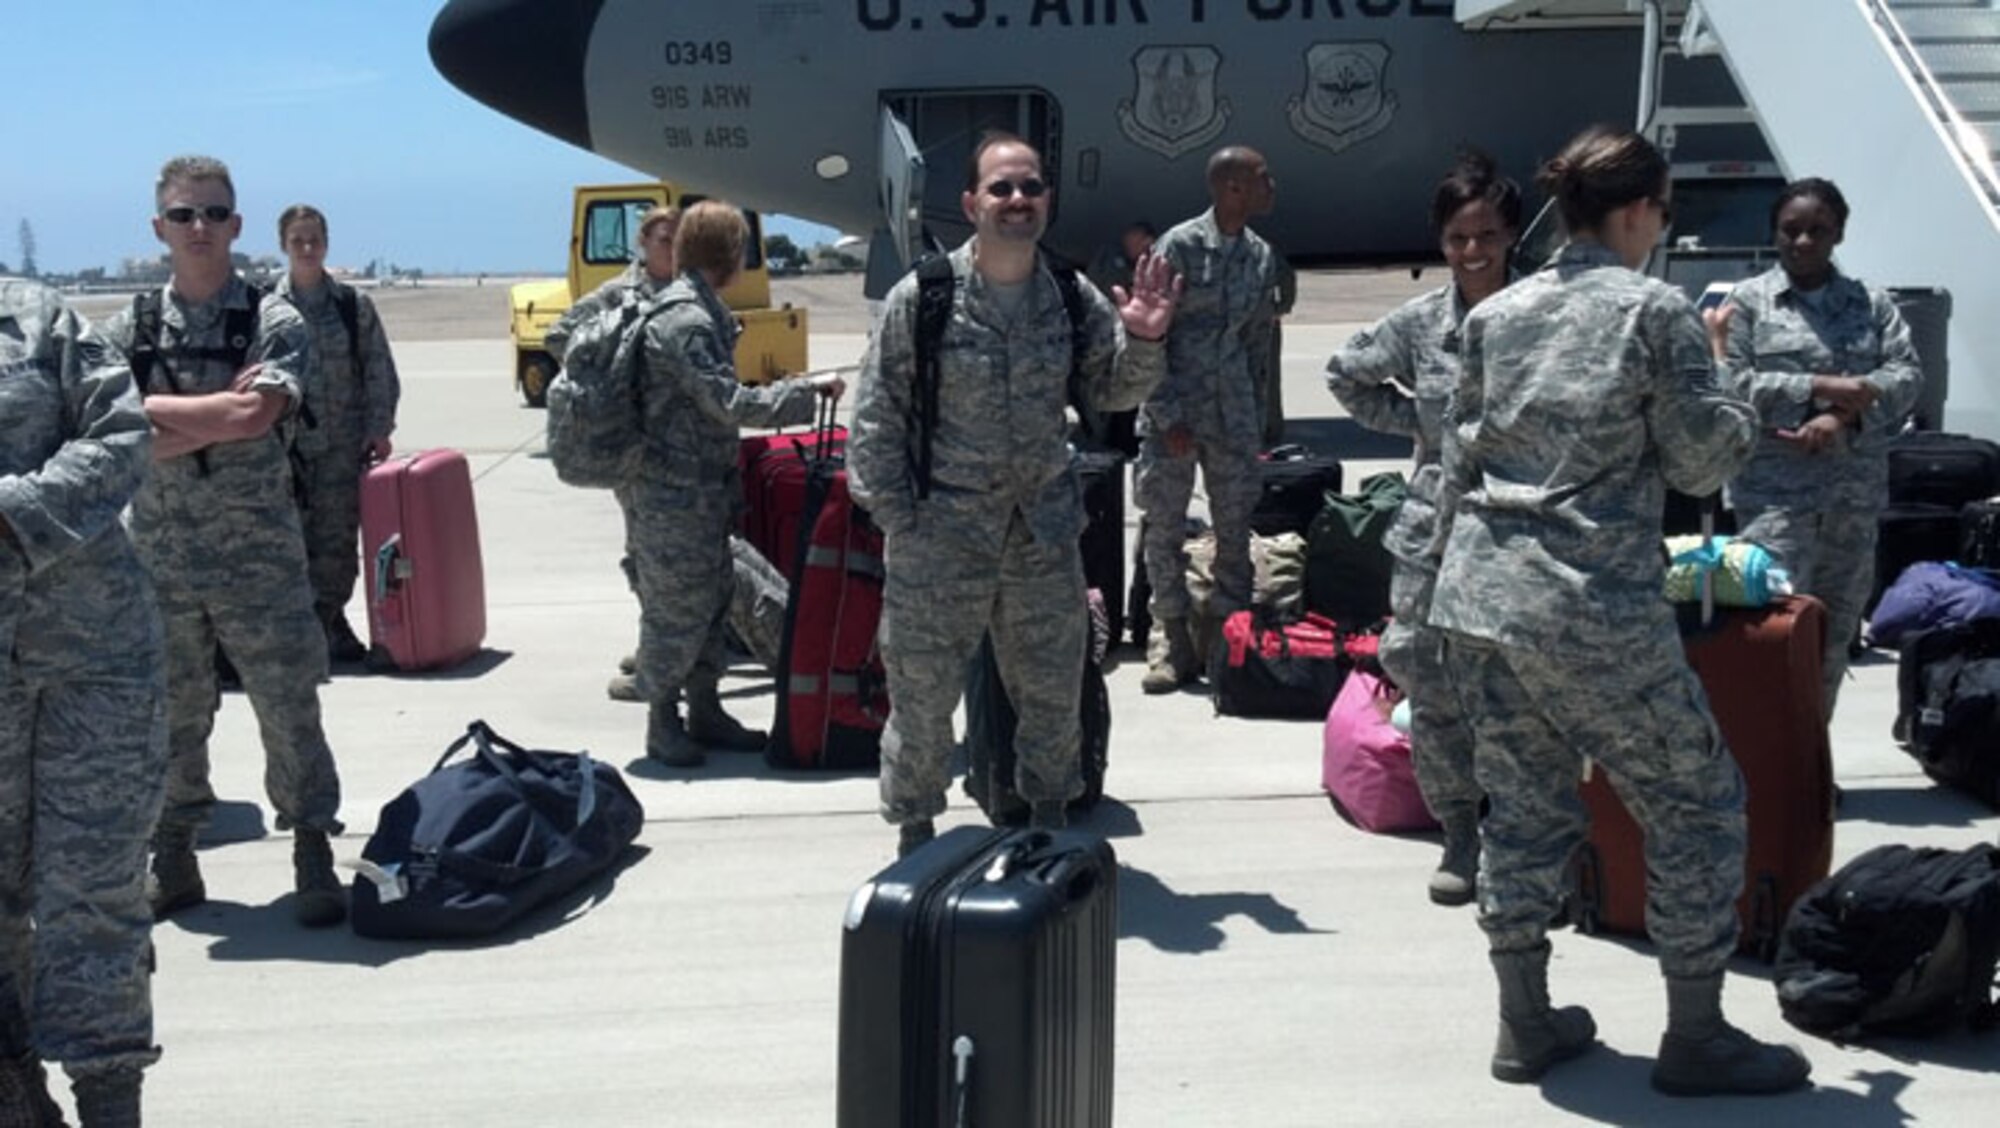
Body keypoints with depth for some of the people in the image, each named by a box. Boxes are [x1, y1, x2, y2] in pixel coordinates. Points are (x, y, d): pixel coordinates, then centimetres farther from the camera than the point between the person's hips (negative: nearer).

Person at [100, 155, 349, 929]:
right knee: (168, 714, 11)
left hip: (259, 555, -3)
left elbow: (257, 416, -20)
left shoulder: (275, 322, -4)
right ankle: (172, 860, 24)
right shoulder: (129, 327, 4)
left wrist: (161, 416, -12)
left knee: (289, 708, 2)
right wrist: (219, 412, -13)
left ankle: (315, 857, 13)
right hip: (159, 556, 3)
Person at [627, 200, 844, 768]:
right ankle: (662, 720, 14)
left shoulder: (694, 310, 13)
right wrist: (808, 390, -18)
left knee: (711, 598, 16)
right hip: (674, 493, -10)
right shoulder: (689, 322, -20)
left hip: (698, 490, 10)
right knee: (678, 608, 1)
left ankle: (704, 710, 26)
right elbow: (728, 403, -23)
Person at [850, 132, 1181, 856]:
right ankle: (915, 836, 27)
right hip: (940, 534, -3)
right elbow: (877, 415, -6)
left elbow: (1112, 392, 10)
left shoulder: (1073, 297, 1)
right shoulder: (922, 298, -10)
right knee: (923, 693, 6)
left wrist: (1142, 341, -10)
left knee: (1053, 688, 16)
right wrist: (895, 514, -10)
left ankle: (1049, 821, 38)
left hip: (1045, 531, 4)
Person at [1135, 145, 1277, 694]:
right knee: (1163, 525, 2)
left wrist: (1257, 417, 12)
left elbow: (1258, 339, 14)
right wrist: (1169, 417, -14)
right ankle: (1171, 638, 13)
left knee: (1236, 524, 7)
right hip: (1174, 408, -4)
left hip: (1232, 410, 4)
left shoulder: (1261, 256, 7)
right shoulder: (1179, 247, -10)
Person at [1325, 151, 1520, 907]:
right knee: (1431, 686, 4)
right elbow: (1346, 374, 18)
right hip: (1435, 532, 3)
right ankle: (1460, 835, 20)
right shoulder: (1420, 323, 3)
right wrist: (1411, 420, 7)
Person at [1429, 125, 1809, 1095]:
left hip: (1479, 597, 7)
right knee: (1697, 804, 8)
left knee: (1525, 807, 16)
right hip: (1596, 610, -6)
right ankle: (1696, 1038, 13)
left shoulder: (1494, 314, 11)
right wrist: (1731, 401, 16)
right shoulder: (1655, 311, -5)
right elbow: (1701, 463, -3)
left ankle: (1525, 1027, 21)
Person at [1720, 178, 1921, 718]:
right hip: (1776, 491, -4)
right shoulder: (1749, 301, 4)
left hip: (1855, 491, 4)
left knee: (1836, 628, 8)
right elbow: (1730, 384, -7)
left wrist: (1844, 415, -15)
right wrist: (1820, 386, -15)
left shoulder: (1871, 304, 13)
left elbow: (1908, 375, 2)